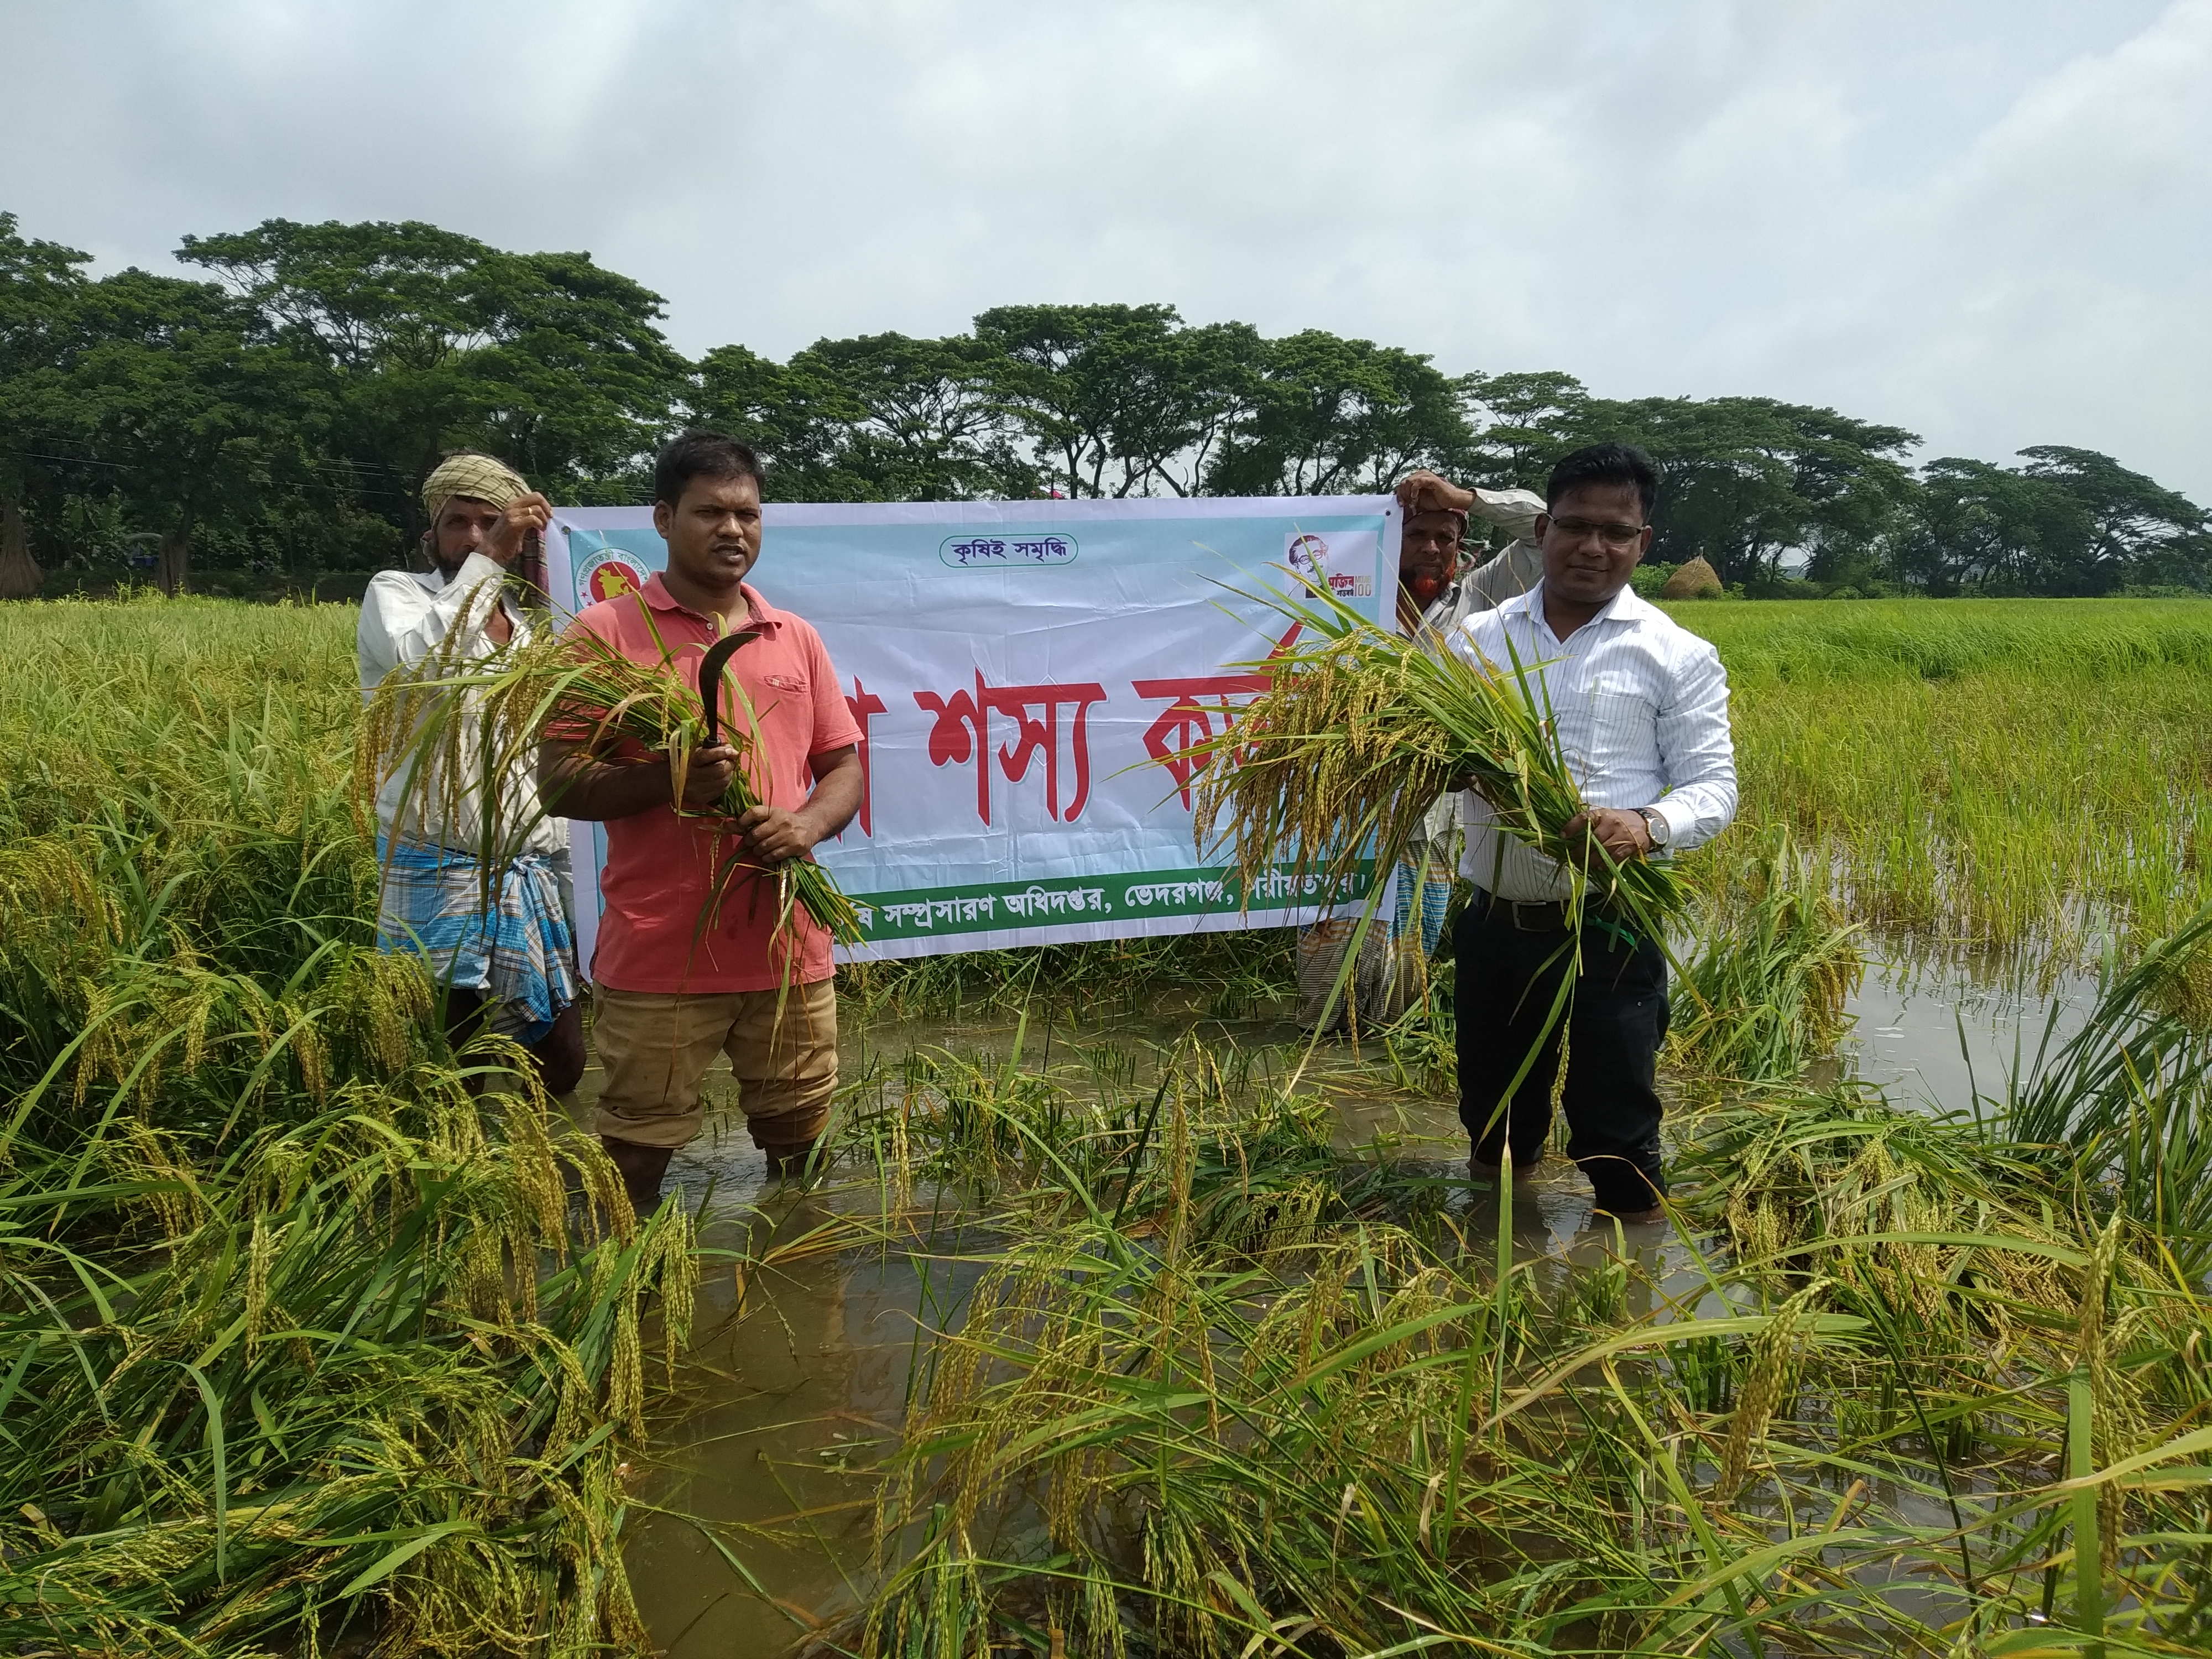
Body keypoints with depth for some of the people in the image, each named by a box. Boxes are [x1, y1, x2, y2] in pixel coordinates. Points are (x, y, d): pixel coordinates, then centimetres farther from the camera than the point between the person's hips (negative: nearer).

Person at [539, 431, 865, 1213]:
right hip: (656, 952, -3)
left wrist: (808, 822, -8)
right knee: (638, 1153, 6)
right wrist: (666, 778, -20)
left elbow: (844, 766, 14)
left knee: (799, 1141, 14)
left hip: (789, 945, 4)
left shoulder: (796, 638, 12)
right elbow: (558, 781, -3)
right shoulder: (606, 633, 0)